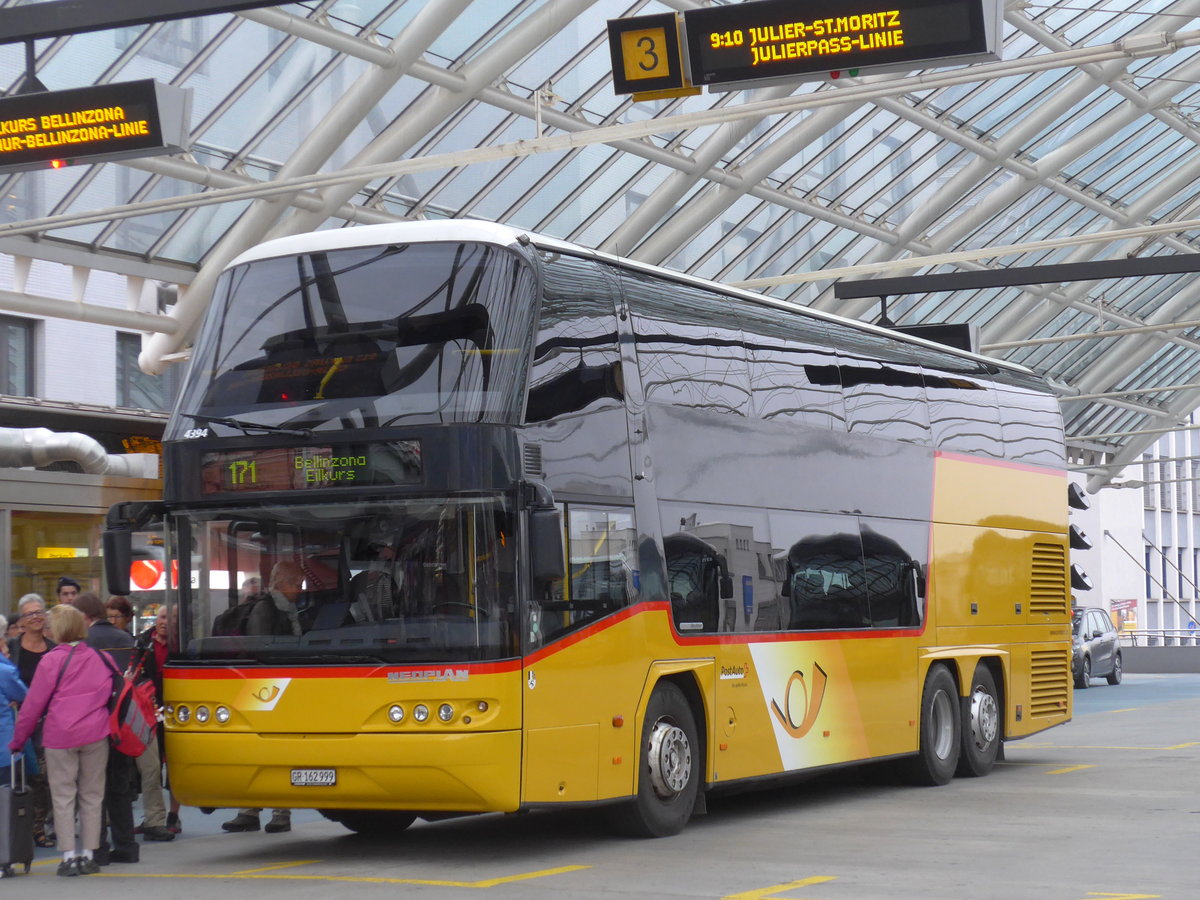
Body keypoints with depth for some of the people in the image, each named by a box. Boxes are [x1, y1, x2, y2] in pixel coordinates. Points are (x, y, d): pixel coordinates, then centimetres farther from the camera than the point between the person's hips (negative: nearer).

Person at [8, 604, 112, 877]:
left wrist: (17, 739, 5)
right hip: (95, 734, 3)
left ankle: (69, 857, 0)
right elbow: (109, 692, 9)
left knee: (63, 796, 4)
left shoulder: (52, 660, -7)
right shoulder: (97, 657, 3)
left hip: (60, 735, -3)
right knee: (92, 795, 9)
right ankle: (88, 855, 10)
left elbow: (34, 703, -4)